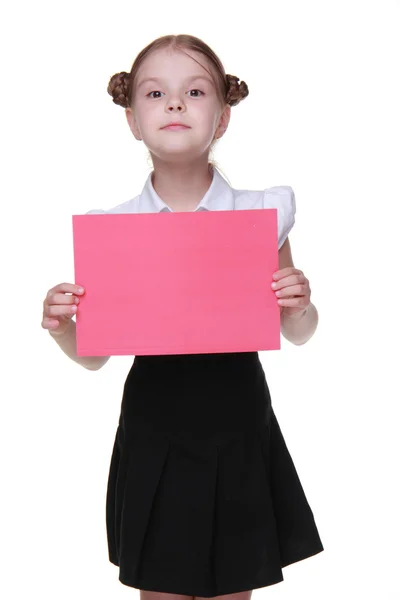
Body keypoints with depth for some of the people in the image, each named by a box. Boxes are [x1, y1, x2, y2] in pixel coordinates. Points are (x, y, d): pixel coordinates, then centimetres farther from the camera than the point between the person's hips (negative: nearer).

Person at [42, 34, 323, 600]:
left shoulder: (260, 213, -6)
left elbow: (299, 334, 6)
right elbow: (94, 354, 4)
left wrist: (298, 304, -15)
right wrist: (62, 326, -16)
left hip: (238, 430, 0)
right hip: (154, 431, 0)